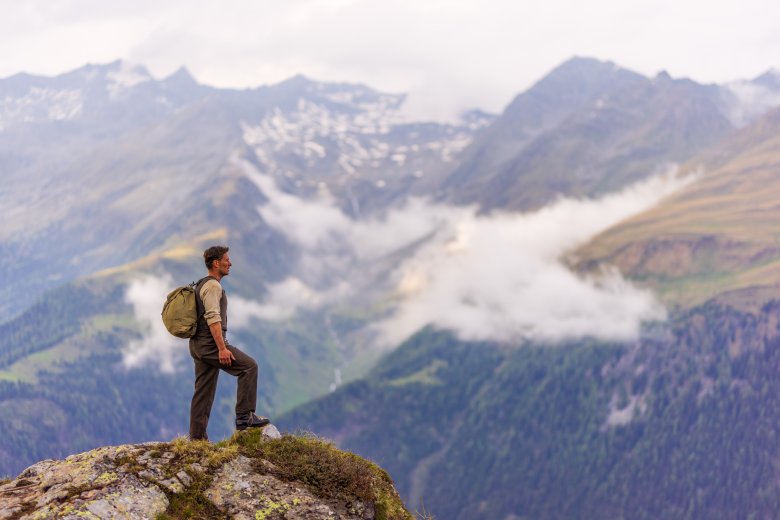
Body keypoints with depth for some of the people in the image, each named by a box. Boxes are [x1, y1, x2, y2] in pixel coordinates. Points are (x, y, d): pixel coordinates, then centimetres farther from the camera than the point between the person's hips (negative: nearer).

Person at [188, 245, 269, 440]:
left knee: (203, 392, 9)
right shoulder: (213, 286, -11)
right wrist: (222, 348, -26)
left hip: (198, 345, 10)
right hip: (210, 343, -10)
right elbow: (213, 318, -21)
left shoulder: (202, 285, 22)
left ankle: (197, 437, 9)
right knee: (249, 366, -9)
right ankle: (244, 417, -10)